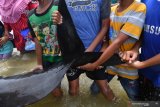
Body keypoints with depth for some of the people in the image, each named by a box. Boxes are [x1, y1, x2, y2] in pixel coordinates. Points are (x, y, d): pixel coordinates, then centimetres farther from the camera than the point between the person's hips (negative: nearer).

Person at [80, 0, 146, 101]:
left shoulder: (139, 9, -21)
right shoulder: (111, 10, -1)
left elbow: (118, 42, -25)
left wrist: (94, 65, -23)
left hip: (127, 66, -4)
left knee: (135, 99, 11)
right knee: (95, 90, 10)